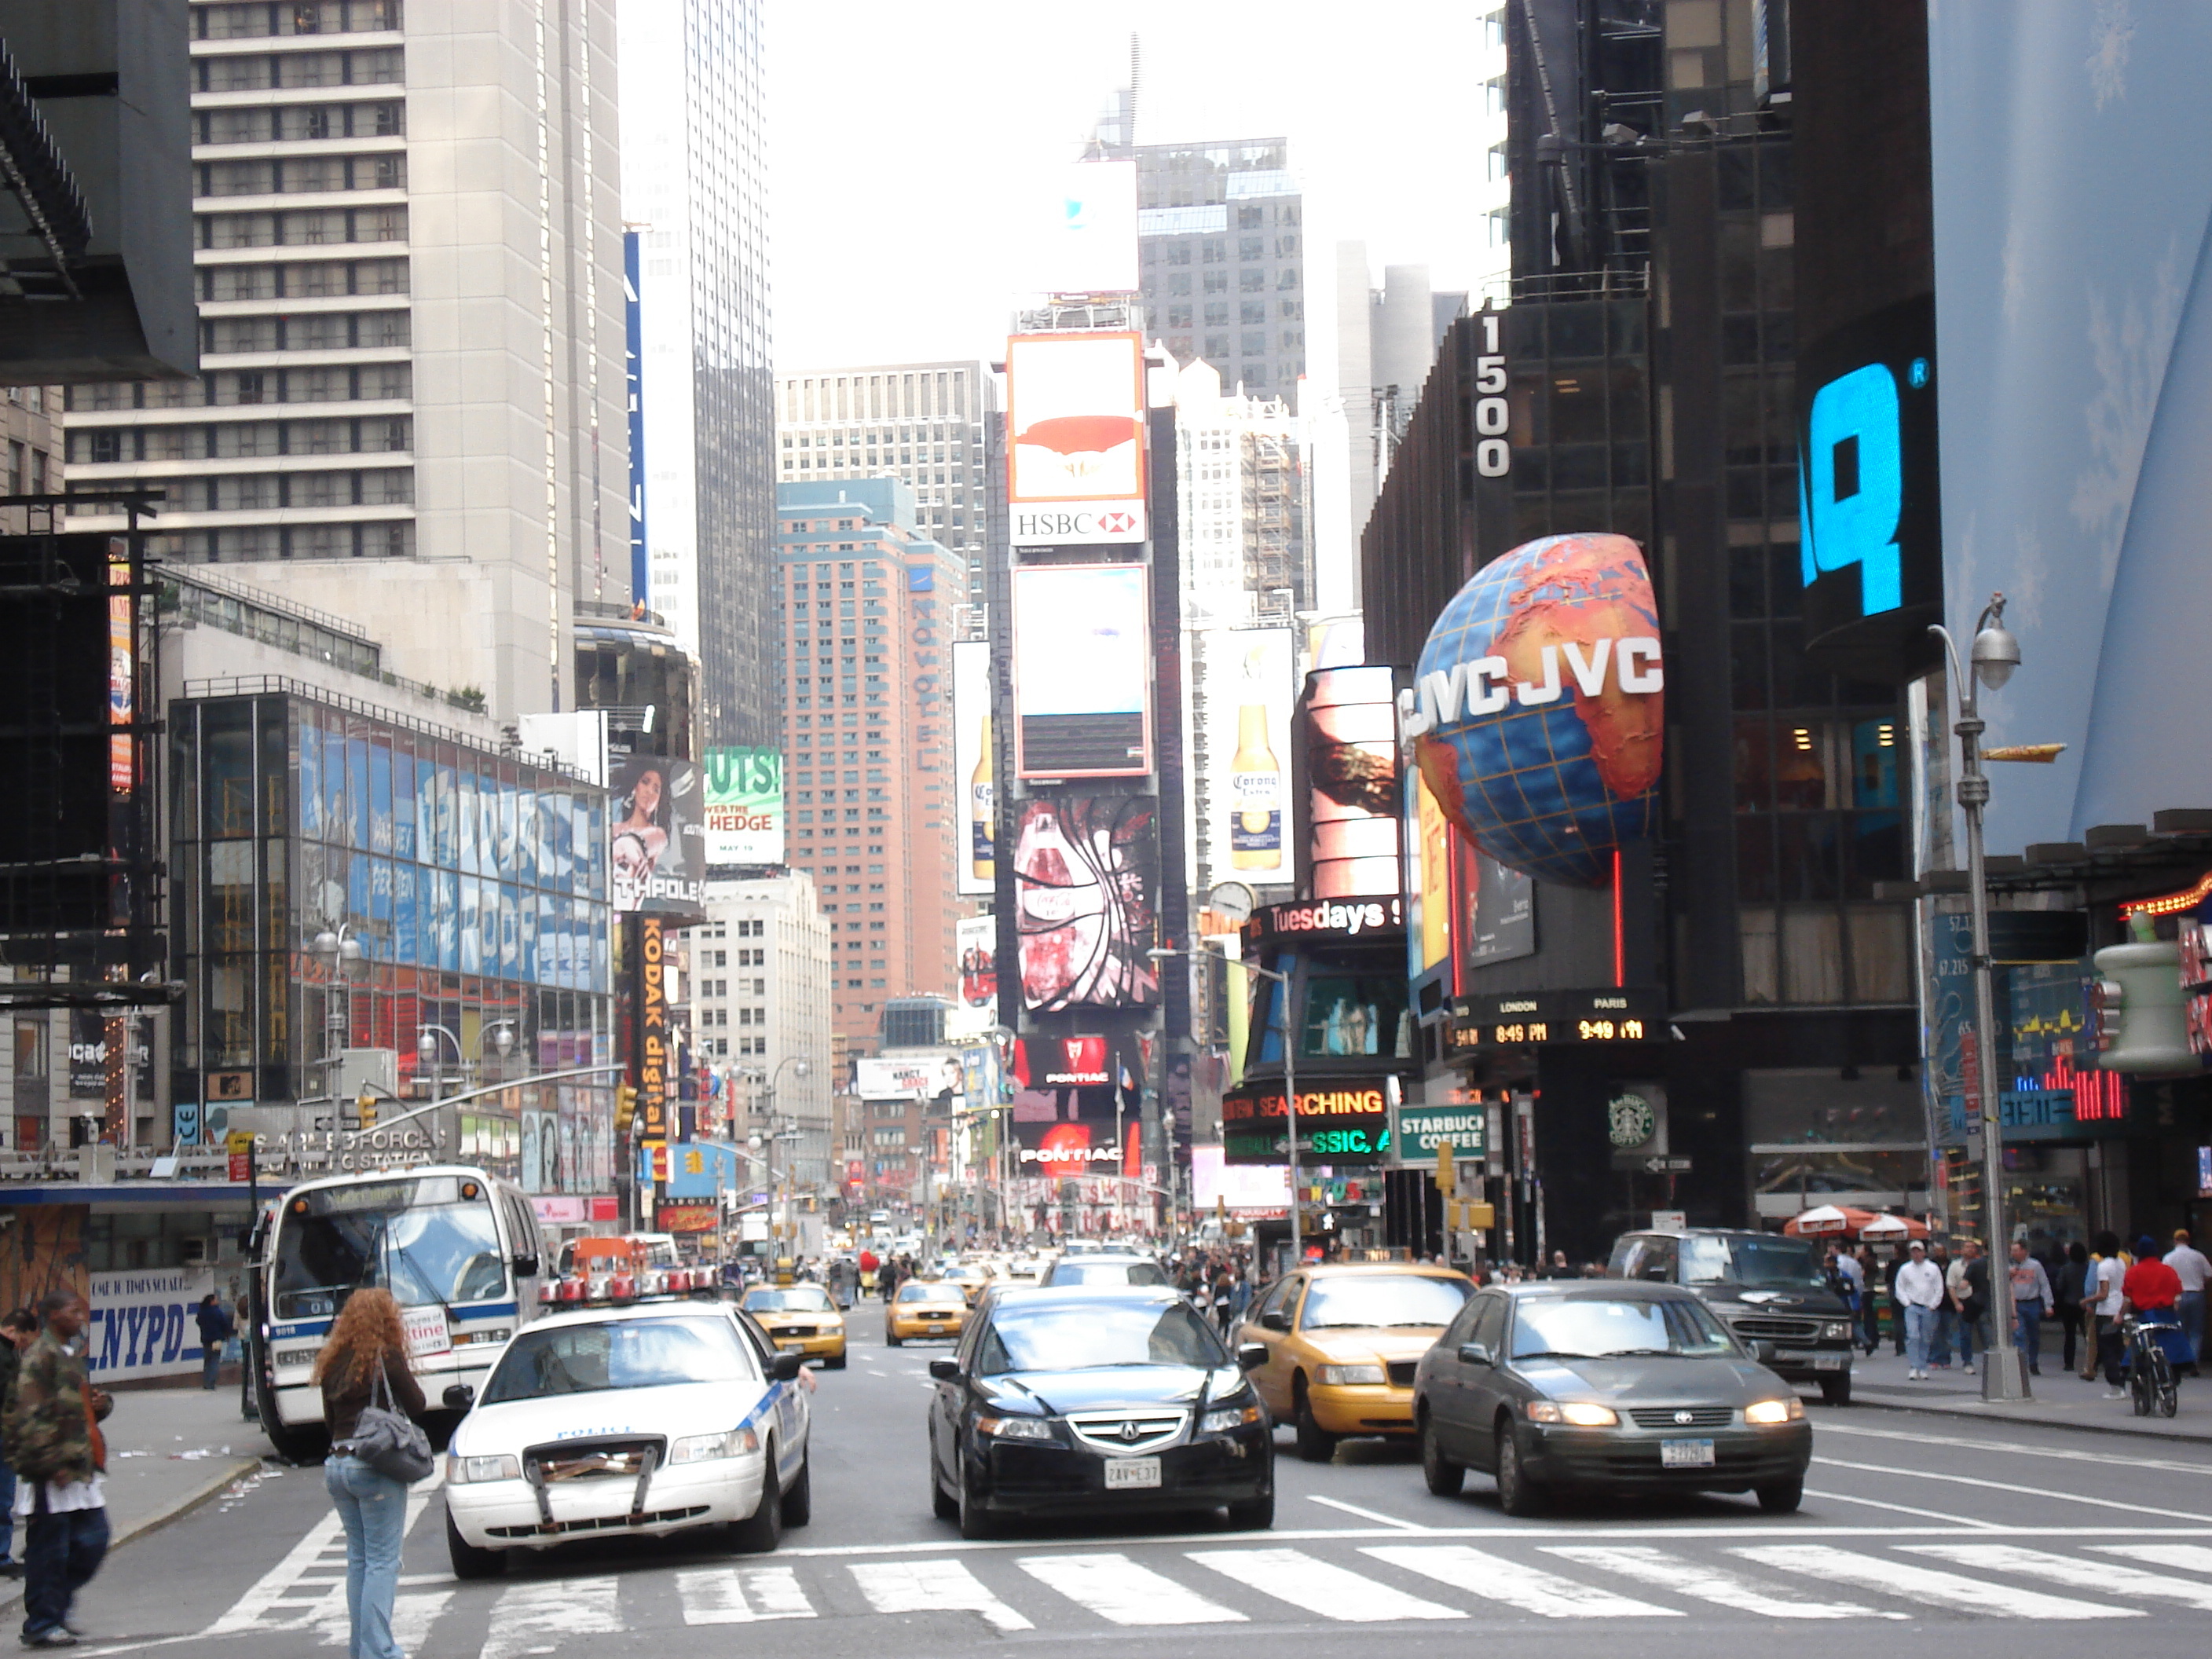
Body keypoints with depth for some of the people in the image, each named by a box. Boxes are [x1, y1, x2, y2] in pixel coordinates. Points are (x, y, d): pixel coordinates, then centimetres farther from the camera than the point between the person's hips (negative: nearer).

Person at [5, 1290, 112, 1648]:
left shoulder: (71, 1356, 19)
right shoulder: (40, 1356, -11)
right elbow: (30, 1414, -18)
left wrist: (100, 1404, 9)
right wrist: (50, 1463, -22)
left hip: (81, 1470, 9)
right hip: (54, 1473, -9)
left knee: (92, 1543, 9)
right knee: (49, 1549, -3)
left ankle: (56, 1609, 20)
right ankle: (41, 1624, 5)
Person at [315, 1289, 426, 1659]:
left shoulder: (333, 1363, 9)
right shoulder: (386, 1357, -8)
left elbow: (331, 1419, 13)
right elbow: (416, 1405, -2)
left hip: (336, 1464, 6)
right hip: (376, 1465, -6)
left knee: (358, 1558, 14)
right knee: (383, 1560, -3)